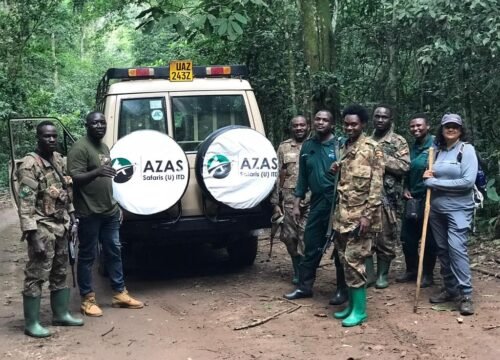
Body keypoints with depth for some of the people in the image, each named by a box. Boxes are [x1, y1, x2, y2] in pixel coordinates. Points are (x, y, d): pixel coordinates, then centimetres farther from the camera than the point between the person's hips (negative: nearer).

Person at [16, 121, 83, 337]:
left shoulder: (58, 160, 9)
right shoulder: (29, 165, -15)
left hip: (60, 226, 8)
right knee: (36, 275, -3)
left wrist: (71, 215, 16)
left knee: (60, 272, 15)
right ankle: (31, 323, 4)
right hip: (42, 228, -8)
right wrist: (31, 233, -23)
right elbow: (25, 203, -19)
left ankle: (60, 314, 27)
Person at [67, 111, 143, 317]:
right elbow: (74, 178, -20)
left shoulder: (104, 147, 15)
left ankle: (120, 293, 21)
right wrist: (96, 172, -36)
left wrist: (116, 205, 20)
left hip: (109, 211, 8)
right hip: (89, 213, -8)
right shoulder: (80, 148, -11)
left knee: (114, 252, 13)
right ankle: (88, 299, 7)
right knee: (87, 256, 0)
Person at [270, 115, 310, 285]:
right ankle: (298, 271, 22)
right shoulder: (283, 147, 9)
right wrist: (275, 203, 2)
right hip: (289, 200, 2)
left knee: (305, 238, -6)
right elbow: (277, 176, 7)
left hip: (311, 200, -1)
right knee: (290, 237, 5)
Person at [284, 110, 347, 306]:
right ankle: (304, 286, 21)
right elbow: (303, 176, 15)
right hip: (316, 202, 5)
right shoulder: (307, 146, 10)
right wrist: (297, 203, 11)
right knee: (311, 247, 10)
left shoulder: (340, 145, -4)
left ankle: (342, 289, 14)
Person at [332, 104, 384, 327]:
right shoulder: (344, 148, 15)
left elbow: (376, 184, -15)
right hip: (343, 214, 8)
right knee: (345, 260, 11)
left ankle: (360, 310, 1)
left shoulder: (372, 148, -9)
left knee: (354, 261, -8)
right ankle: (352, 304, 22)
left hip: (360, 215, -8)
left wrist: (368, 215, -20)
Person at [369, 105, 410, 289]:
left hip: (387, 196, -4)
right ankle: (368, 273, 13)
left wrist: (381, 157, -15)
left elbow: (404, 166, -11)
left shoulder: (399, 141, 1)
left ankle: (382, 274, 15)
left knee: (386, 237, 2)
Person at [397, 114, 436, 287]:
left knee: (429, 239, 4)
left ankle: (428, 274, 16)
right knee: (407, 237, 12)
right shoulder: (412, 147, 12)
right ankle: (411, 270, 26)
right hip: (412, 199, 7)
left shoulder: (435, 144, -12)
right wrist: (406, 188, 7)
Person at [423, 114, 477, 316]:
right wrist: (427, 177, -4)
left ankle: (466, 294, -10)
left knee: (457, 247, -15)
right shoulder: (438, 151, 10)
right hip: (437, 208, 6)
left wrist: (436, 182, -13)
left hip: (458, 208, -6)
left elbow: (468, 181, -16)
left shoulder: (467, 149, -6)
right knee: (442, 249, 9)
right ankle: (450, 289, 19)